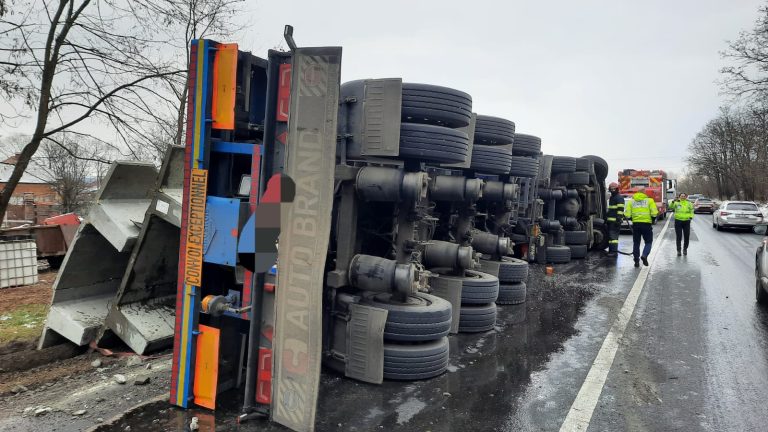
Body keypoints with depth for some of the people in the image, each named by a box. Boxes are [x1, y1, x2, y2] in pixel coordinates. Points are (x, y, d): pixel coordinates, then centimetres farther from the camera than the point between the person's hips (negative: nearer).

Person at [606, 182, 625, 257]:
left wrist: (618, 219, -22)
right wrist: (607, 218, 26)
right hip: (610, 220, 10)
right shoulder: (611, 198, 22)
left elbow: (620, 209, -16)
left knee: (613, 236, -13)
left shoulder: (619, 198, -8)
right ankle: (611, 250, 17)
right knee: (610, 236, 12)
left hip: (615, 221, -10)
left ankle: (614, 251, -14)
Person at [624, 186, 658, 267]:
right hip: (646, 224, -2)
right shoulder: (649, 200, -2)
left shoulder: (631, 201, 4)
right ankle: (644, 255, -14)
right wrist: (653, 220, 9)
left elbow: (627, 214, -2)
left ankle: (636, 260, 11)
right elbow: (654, 213, -9)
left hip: (635, 224, 2)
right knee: (648, 242, 10)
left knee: (636, 243, 12)